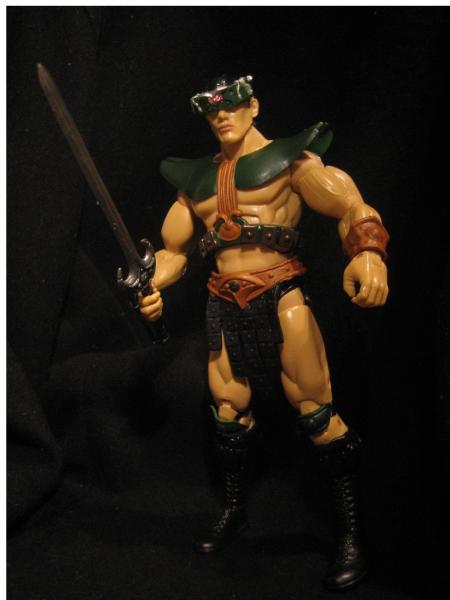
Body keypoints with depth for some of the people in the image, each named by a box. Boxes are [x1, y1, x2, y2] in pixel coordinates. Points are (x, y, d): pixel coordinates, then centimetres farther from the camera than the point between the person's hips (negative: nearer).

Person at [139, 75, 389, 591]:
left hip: (280, 297, -5)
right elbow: (174, 249, 20)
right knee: (229, 409, 11)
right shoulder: (197, 179, 15)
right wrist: (151, 286, -2)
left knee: (315, 409, -7)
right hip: (225, 306, 5)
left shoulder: (287, 159, -1)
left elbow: (352, 209, -13)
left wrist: (367, 253, -35)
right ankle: (233, 510, 31)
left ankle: (350, 533, 3)